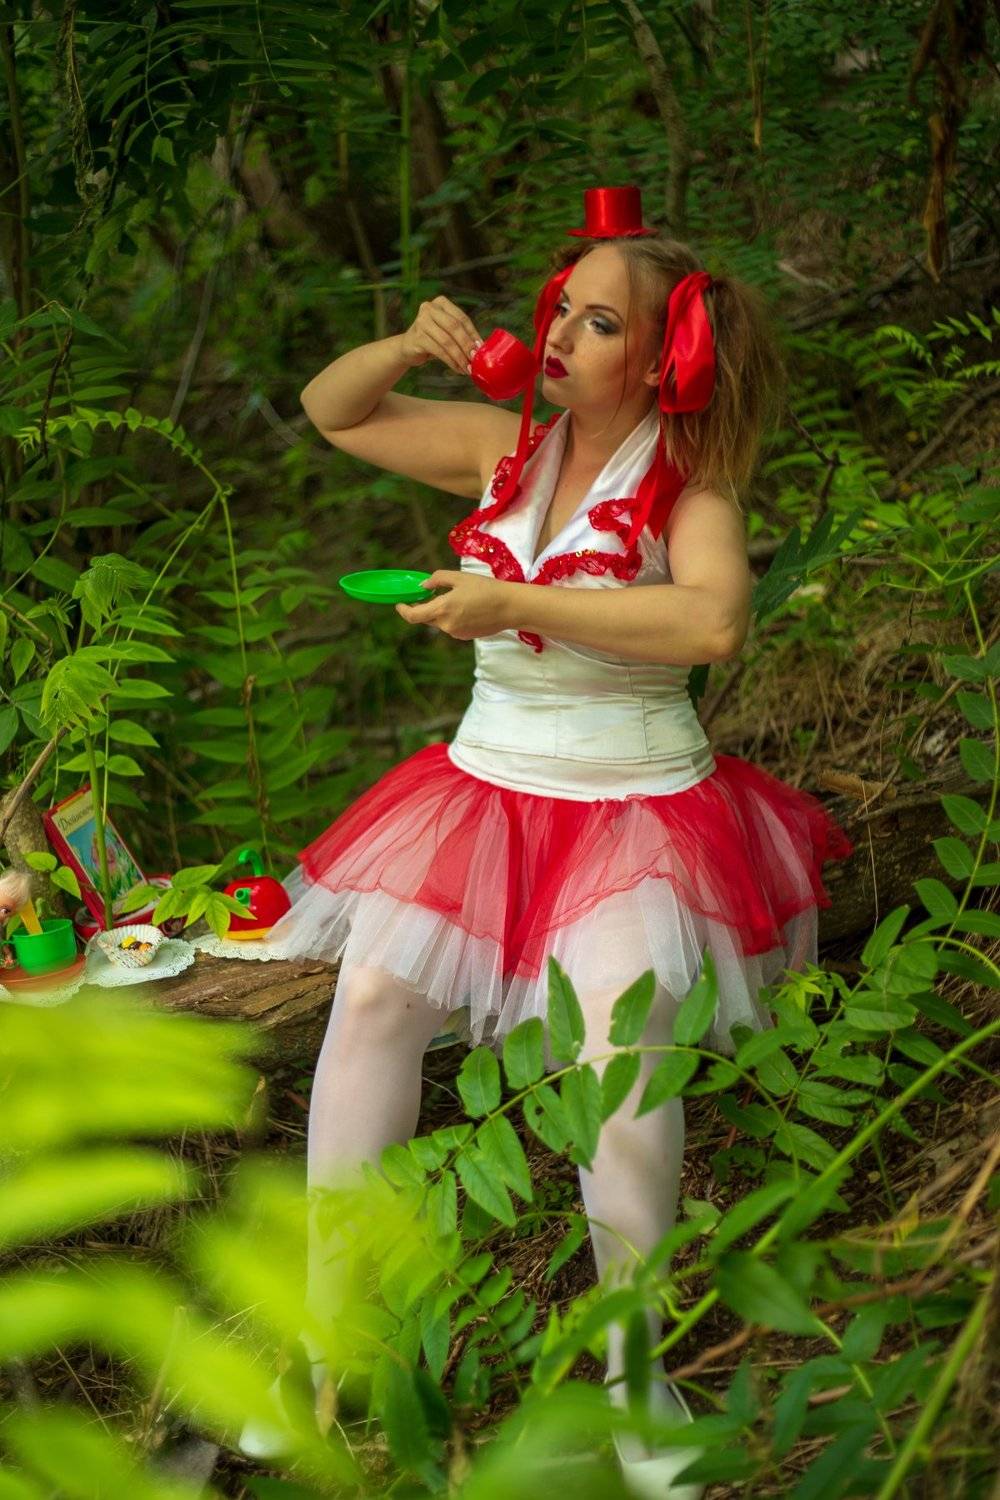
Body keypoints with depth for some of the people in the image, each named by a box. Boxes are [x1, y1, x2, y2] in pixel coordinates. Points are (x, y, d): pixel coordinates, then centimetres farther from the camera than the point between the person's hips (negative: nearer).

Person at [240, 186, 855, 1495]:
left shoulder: (687, 476, -10)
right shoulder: (506, 445, 5)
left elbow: (714, 621, -31)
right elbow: (331, 412, 15)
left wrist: (517, 605, -29)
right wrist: (409, 347, -7)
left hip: (635, 804, -4)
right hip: (489, 783, 5)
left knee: (622, 1051, -25)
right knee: (371, 994, -14)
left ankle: (632, 1373, -5)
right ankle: (325, 1322, -2)